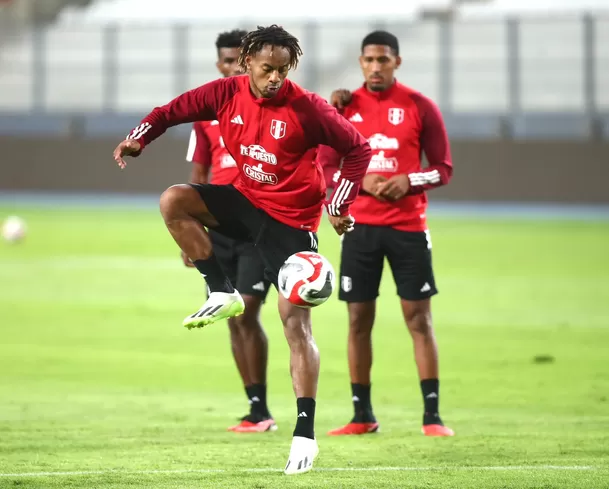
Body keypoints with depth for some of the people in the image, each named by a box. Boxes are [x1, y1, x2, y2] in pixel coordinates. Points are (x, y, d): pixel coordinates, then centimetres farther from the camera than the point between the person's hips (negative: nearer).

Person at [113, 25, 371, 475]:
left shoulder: (307, 109, -19)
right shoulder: (227, 94, -8)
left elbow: (357, 150, -10)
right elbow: (173, 112, 5)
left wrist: (340, 206, -16)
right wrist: (139, 138, -13)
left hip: (290, 220, -5)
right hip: (245, 200, 5)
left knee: (296, 323, -9)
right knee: (173, 201, -19)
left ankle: (306, 434, -6)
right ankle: (222, 294, -5)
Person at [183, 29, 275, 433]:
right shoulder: (205, 113, 10)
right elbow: (198, 176, 13)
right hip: (219, 229, 4)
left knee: (246, 314, -13)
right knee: (234, 320, 5)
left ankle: (260, 410, -6)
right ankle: (255, 410, 12)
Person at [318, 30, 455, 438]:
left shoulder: (420, 107, 0)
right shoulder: (345, 107, 4)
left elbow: (443, 168, 2)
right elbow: (327, 168, 5)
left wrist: (408, 182, -16)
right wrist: (362, 181, -13)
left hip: (408, 226, -2)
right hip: (360, 227, 2)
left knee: (419, 319, -4)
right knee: (359, 320, 3)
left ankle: (433, 416, -1)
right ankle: (363, 416, 11)